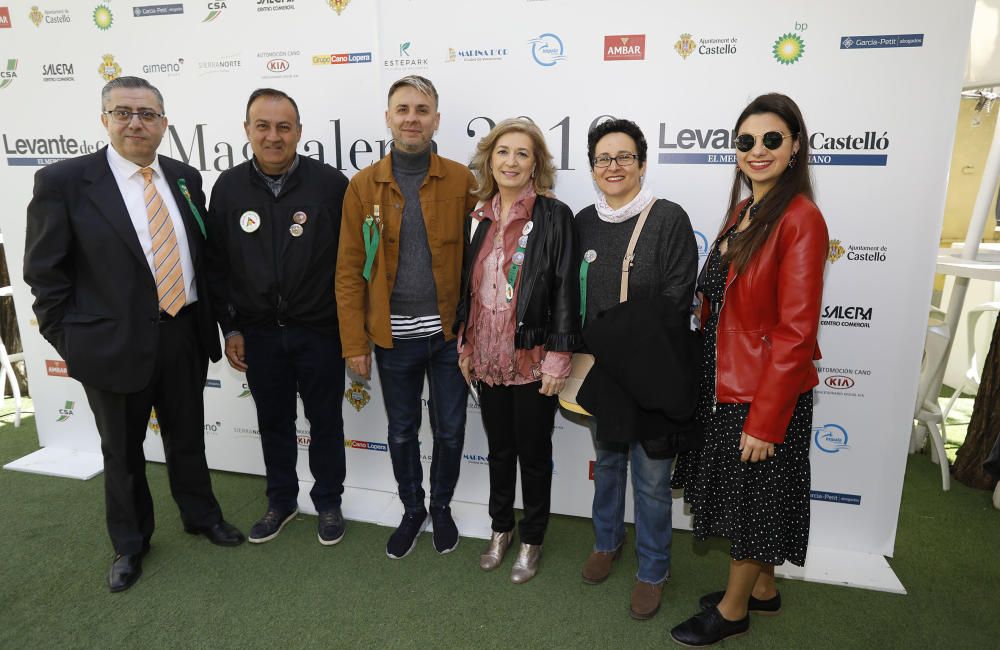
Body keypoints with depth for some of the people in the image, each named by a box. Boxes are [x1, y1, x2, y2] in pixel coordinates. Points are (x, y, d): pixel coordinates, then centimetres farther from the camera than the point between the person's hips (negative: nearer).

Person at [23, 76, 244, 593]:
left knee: (187, 436, 19)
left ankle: (201, 515, 42)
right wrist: (70, 343, -7)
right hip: (114, 343, -3)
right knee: (122, 451, 15)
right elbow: (44, 273, -6)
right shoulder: (63, 181, -9)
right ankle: (129, 543, 37)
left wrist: (208, 321, 6)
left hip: (184, 336, 3)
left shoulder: (185, 178, 3)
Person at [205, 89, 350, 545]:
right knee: (273, 422, 17)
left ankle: (328, 502, 33)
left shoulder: (331, 183, -10)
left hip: (319, 331, -2)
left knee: (325, 420, 12)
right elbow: (217, 264, 6)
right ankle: (281, 500, 38)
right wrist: (230, 328, 4)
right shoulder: (228, 187, 0)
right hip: (258, 334, 3)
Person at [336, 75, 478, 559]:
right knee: (402, 431, 16)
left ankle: (441, 506, 38)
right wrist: (355, 343, -4)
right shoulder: (363, 185, -1)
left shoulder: (461, 180, -2)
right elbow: (349, 270, -1)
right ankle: (411, 510, 39)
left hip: (449, 332, 0)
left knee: (449, 430, 13)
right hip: (394, 336, 1)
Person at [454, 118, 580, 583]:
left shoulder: (554, 216, -9)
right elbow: (467, 286, 11)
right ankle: (501, 528, 40)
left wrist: (558, 359, -14)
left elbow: (565, 290, -12)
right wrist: (465, 345, 10)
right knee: (499, 447, 20)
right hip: (487, 359, 5)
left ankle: (532, 540, 33)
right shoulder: (478, 218, 6)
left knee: (533, 452, 12)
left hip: (533, 359, -4)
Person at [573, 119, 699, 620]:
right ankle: (607, 540, 45)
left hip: (652, 374, -4)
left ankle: (652, 571, 29)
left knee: (651, 478, 7)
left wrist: (620, 341, -14)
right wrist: (587, 354, 0)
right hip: (600, 371, 5)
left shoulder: (669, 219, -10)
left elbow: (674, 302, -13)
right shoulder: (583, 222, 5)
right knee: (607, 461, 22)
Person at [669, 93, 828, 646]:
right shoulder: (742, 211, 8)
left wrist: (765, 420, -19)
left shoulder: (799, 219, -18)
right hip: (724, 381, 8)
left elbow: (795, 331, -20)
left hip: (763, 391, -8)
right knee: (739, 492, 21)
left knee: (752, 495, 11)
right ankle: (762, 588, 43)